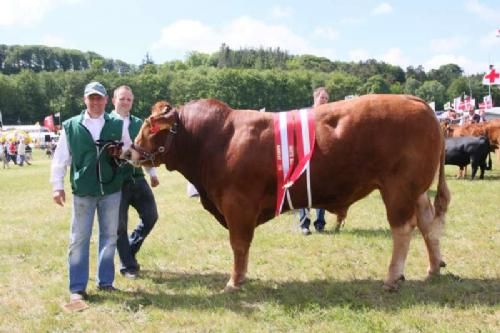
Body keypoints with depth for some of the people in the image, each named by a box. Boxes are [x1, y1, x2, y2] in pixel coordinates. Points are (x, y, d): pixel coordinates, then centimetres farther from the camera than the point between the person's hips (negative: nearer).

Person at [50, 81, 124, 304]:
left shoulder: (117, 125, 2)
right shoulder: (71, 126, 0)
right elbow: (60, 159, 2)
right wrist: (57, 186, -3)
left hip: (111, 189, 2)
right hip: (82, 191, -1)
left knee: (109, 236, 10)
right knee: (79, 239, 2)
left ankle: (105, 281, 23)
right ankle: (77, 288, 10)